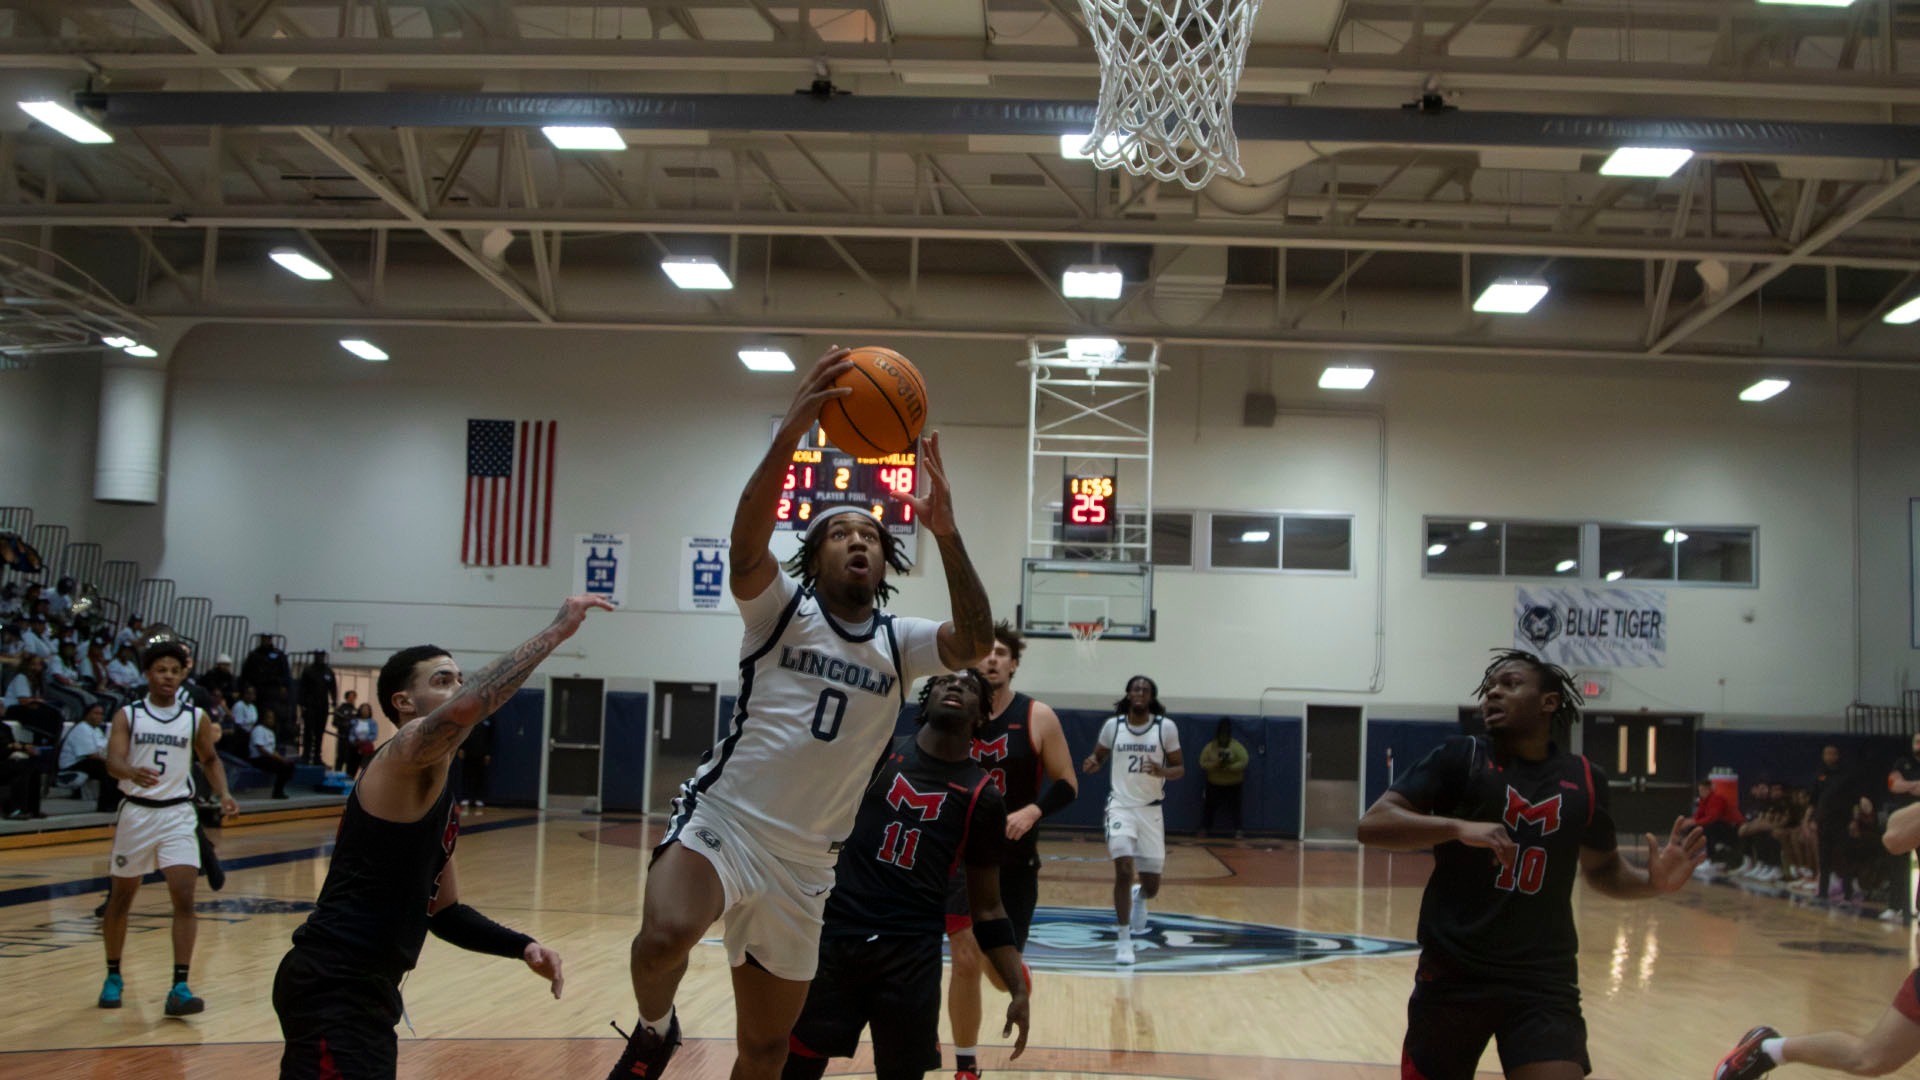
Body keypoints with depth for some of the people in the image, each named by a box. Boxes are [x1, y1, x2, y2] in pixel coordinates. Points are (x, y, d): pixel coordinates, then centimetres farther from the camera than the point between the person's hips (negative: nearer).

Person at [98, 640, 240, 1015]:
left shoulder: (196, 718, 3)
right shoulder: (127, 715, -2)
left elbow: (210, 759, 18)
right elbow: (113, 761, -16)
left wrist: (223, 794, 2)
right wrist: (133, 772, -38)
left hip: (178, 815, 0)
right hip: (136, 812, 0)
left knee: (184, 897, -13)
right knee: (121, 897, 12)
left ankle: (180, 986, -13)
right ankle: (113, 976, 32)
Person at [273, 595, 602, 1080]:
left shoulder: (437, 793, 16)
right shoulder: (405, 753, -12)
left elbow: (443, 911, 21)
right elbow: (467, 707, -35)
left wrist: (522, 946, 6)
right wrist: (556, 631, -29)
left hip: (366, 991, 10)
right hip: (331, 987, -10)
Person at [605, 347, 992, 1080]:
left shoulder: (899, 644, 7)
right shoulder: (781, 609, -1)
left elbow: (975, 644, -12)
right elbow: (746, 542, -22)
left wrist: (946, 533, -24)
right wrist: (791, 431, -34)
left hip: (803, 861, 4)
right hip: (721, 820, -4)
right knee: (665, 935, -35)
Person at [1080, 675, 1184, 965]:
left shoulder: (1166, 727, -5)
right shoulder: (1112, 725, -2)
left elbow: (1180, 769, 1)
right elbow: (1098, 757, 13)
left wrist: (1163, 772, -21)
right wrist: (1091, 763, -11)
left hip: (1150, 810, 1)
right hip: (1121, 806, -1)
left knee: (1151, 884, 6)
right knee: (1124, 870, -17)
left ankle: (1140, 897, 45)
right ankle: (1124, 940, -5)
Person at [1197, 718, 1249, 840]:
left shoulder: (1237, 746, -11)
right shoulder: (1210, 747, -5)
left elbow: (1244, 762, -17)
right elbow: (1203, 763, -7)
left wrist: (1228, 767, -26)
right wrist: (1216, 765, -24)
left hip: (1234, 785, -2)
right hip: (1214, 784, 2)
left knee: (1236, 807, -1)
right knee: (1209, 806, 6)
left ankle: (1239, 831, 4)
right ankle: (1204, 829, 16)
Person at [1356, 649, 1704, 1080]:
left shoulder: (1584, 780, 7)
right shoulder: (1460, 757, -2)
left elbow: (1602, 868, 22)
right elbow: (1373, 825, -11)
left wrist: (1652, 881, 0)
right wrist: (1460, 827, -26)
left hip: (1544, 979, 1)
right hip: (1453, 974, -1)